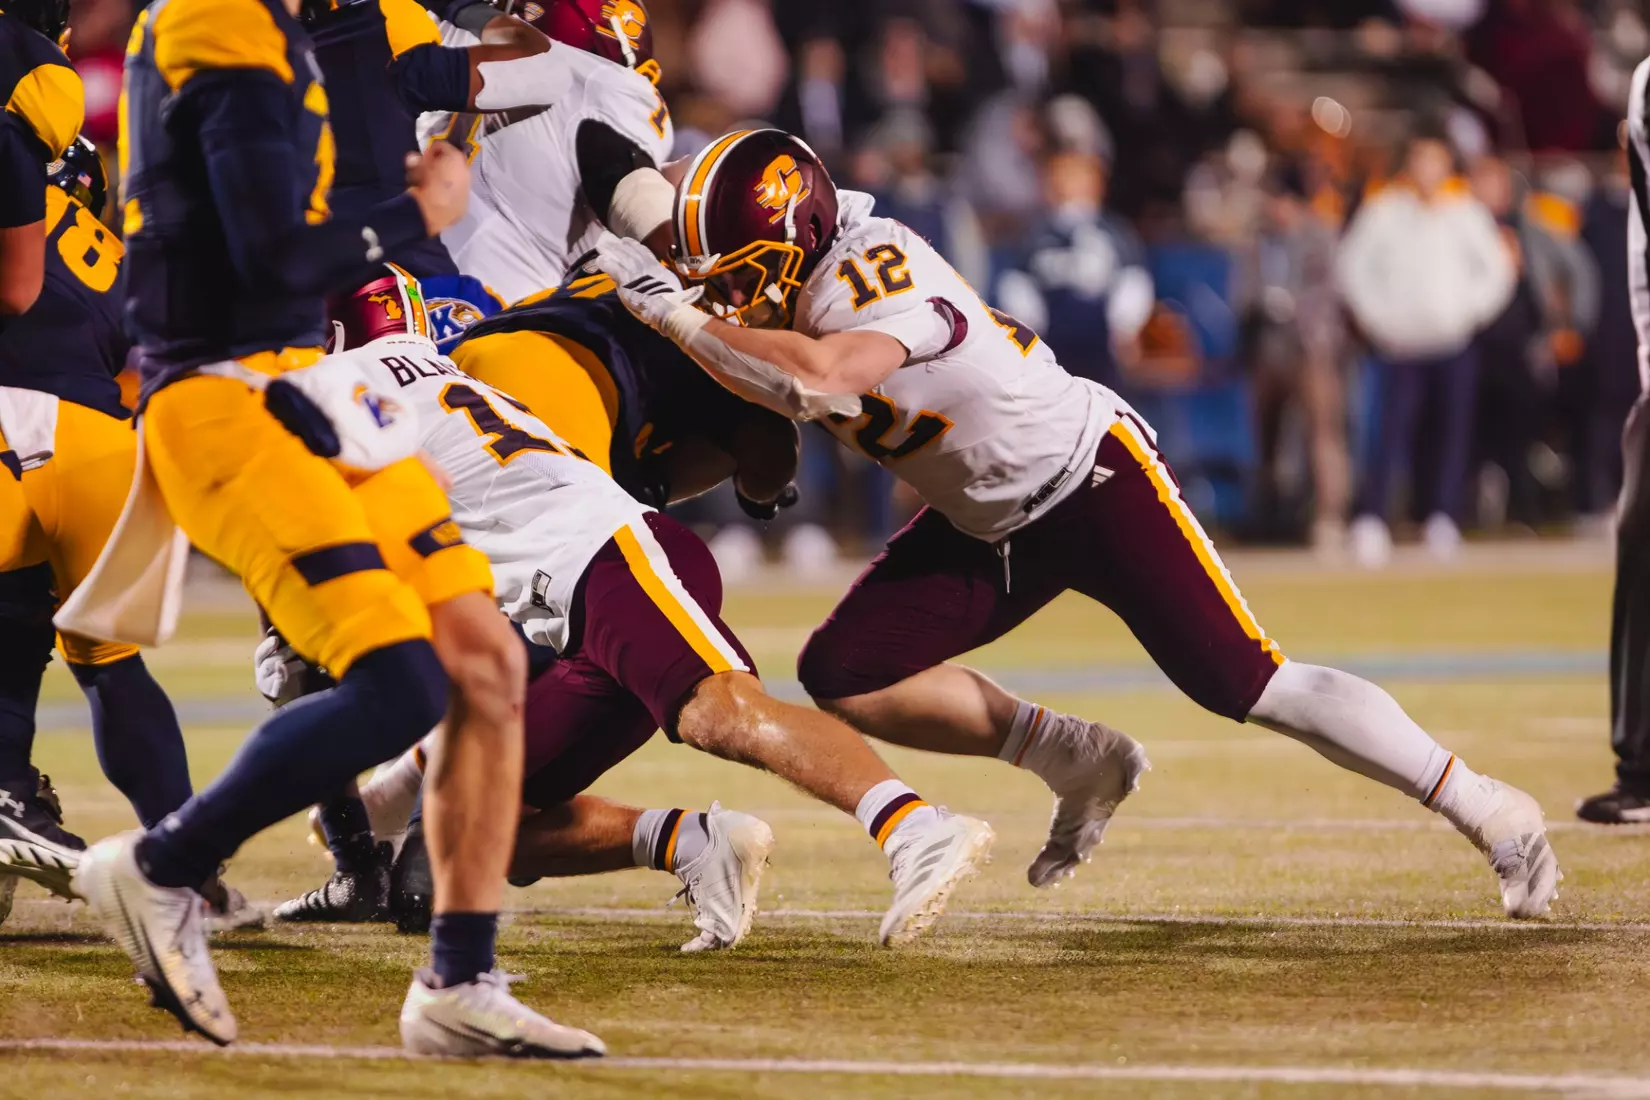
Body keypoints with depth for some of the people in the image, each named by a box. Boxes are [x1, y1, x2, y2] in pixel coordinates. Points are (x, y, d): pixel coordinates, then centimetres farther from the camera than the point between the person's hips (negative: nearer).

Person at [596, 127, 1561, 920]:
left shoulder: (876, 276, -30)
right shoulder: (812, 264, -5)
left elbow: (814, 379, -50)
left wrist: (674, 311, -41)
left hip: (1094, 481, -9)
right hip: (993, 523, 9)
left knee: (1252, 687, -11)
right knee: (845, 676, -4)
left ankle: (1494, 816, 3)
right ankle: (1077, 762, 12)